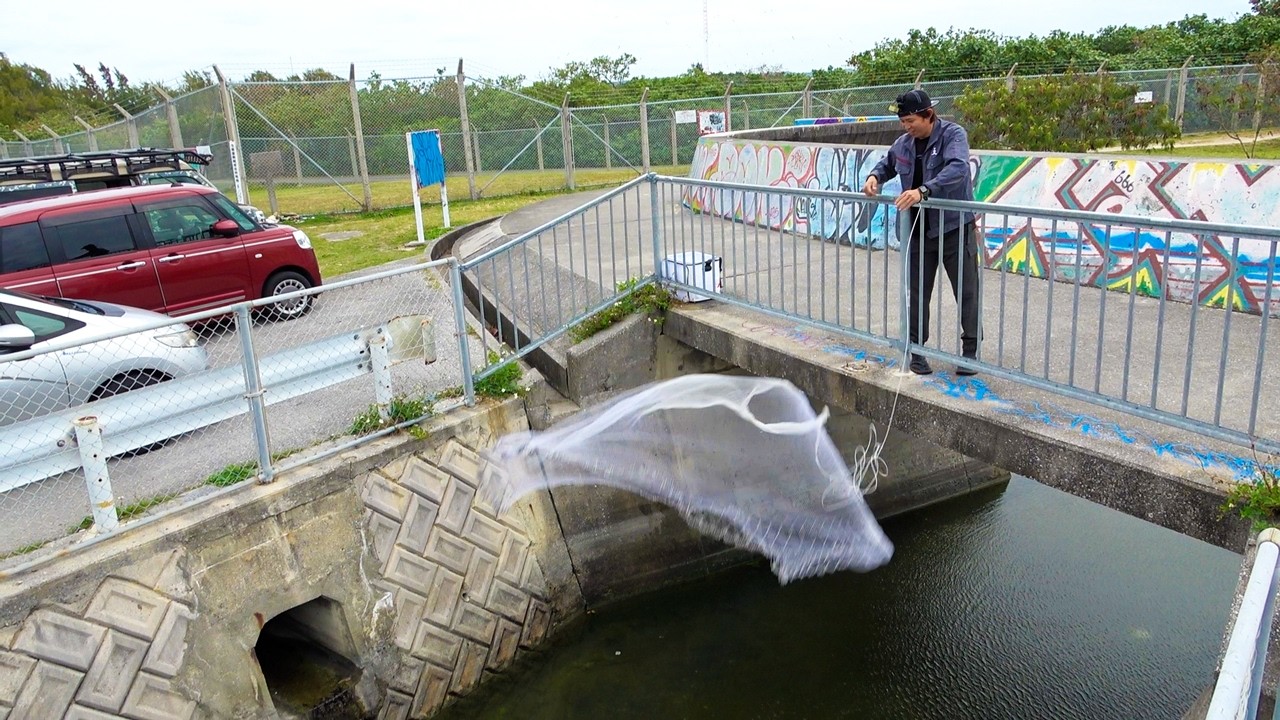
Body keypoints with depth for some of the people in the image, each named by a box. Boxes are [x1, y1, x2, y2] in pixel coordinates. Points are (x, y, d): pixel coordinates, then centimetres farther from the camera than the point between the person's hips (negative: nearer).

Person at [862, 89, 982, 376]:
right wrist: (875, 177, 0)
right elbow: (888, 164, 23)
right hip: (918, 230, 5)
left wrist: (923, 190, -44)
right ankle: (915, 349, 20)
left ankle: (971, 350, 19)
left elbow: (957, 169, -32)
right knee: (917, 293, 9)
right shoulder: (904, 143, 3)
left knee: (966, 292, 6)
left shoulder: (953, 135, -14)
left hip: (954, 227, -5)